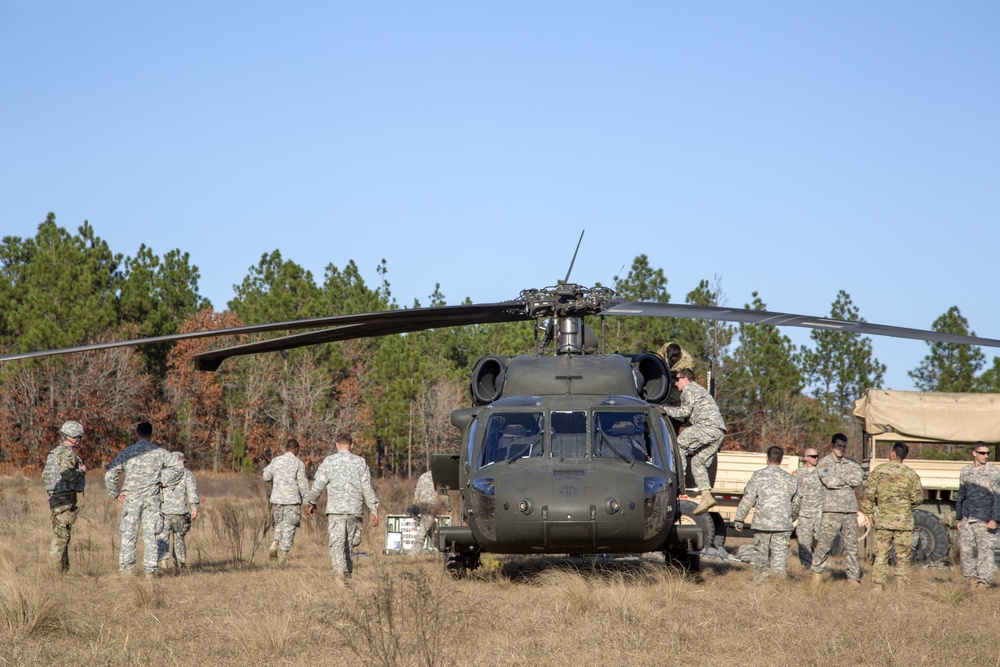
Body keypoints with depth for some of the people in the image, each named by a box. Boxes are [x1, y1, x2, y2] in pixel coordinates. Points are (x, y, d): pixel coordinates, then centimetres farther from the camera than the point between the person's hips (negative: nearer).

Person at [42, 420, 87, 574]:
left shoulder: (55, 452, 17)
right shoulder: (67, 452, -13)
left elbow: (44, 476, 20)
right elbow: (67, 473, -26)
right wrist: (82, 471, -11)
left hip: (54, 497, 10)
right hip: (65, 499, -10)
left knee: (60, 534, 13)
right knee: (63, 534, -8)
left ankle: (64, 569, 18)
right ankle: (59, 570, -10)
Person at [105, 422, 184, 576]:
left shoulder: (127, 452, 1)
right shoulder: (159, 452, 2)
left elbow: (109, 475, -3)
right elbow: (178, 467, 3)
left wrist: (116, 493, 7)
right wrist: (164, 481, 10)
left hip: (131, 499, 0)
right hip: (152, 499, 0)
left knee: (129, 534, 3)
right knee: (151, 534, 4)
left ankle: (125, 567, -1)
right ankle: (150, 567, 1)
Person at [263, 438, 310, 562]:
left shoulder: (276, 461, 4)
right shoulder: (298, 463, -7)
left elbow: (266, 476, 11)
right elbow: (303, 484, -8)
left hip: (277, 499, 4)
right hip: (292, 500, -4)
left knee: (279, 525, 19)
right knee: (289, 528, 3)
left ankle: (274, 546, -1)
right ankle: (283, 554, 0)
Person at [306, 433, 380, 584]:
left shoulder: (329, 461, 4)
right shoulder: (360, 462, 7)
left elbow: (318, 484, 2)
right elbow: (367, 488, 3)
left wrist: (312, 503, 18)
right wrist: (374, 510, 4)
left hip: (335, 509, -2)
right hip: (354, 509, 2)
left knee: (337, 542, -6)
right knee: (349, 541, 15)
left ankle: (339, 570, -24)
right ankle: (348, 570, 21)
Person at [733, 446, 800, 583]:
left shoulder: (758, 476, -1)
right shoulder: (790, 478, 10)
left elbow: (747, 500, -4)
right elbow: (796, 504, 19)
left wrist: (739, 520, 2)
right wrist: (790, 519, 36)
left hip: (762, 523, -1)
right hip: (783, 525, 2)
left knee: (761, 554, 10)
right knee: (780, 556, 1)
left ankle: (759, 581, 13)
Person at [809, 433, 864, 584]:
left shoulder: (851, 463, 17)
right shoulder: (824, 464, 4)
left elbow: (859, 479, -1)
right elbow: (829, 482, -13)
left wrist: (840, 477, -4)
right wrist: (848, 481, -1)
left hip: (850, 509, 4)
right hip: (831, 509, -4)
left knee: (851, 545, 4)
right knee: (824, 543, -4)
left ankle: (854, 577, 9)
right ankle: (816, 571, 12)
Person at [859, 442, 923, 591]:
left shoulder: (879, 471, -1)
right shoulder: (911, 474, 0)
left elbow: (869, 494, -3)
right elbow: (917, 498, 0)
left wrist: (869, 514, 6)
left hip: (883, 520, 0)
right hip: (904, 520, 0)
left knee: (881, 554, 5)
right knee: (903, 556, 6)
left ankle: (878, 585, 2)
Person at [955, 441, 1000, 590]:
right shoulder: (965, 472, 12)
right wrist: (959, 518, 16)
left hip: (984, 520, -4)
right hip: (967, 519, 4)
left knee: (985, 550, -4)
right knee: (965, 548, 4)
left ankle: (984, 580, 3)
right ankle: (970, 577, 16)